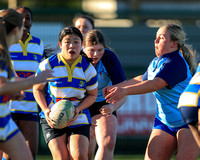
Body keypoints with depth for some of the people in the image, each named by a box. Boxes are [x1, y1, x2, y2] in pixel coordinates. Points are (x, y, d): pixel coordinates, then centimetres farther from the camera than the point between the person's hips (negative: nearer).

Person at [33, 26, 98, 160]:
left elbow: (92, 95, 7)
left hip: (79, 119, 1)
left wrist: (78, 109, -11)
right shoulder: (48, 65, -7)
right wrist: (46, 110, -11)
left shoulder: (88, 68, -3)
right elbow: (37, 89, 5)